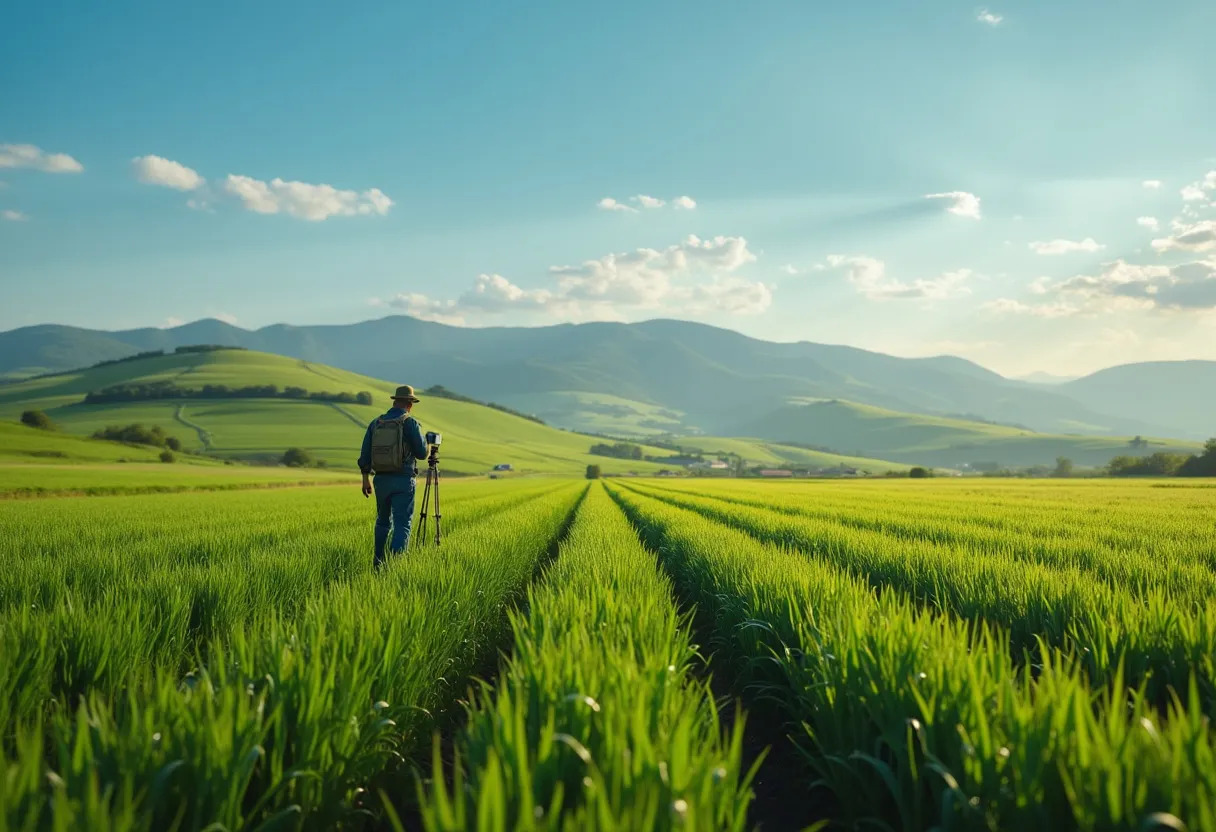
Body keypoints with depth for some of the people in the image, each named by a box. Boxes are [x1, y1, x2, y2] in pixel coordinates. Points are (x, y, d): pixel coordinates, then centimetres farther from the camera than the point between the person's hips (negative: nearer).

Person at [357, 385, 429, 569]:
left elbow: (365, 455, 7)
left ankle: (378, 563, 29)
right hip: (403, 480, -5)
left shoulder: (376, 423, 7)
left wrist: (366, 479, 15)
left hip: (381, 479, 5)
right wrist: (422, 443, 14)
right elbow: (422, 453, -8)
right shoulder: (410, 423, -8)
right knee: (402, 524, -4)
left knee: (383, 522, 22)